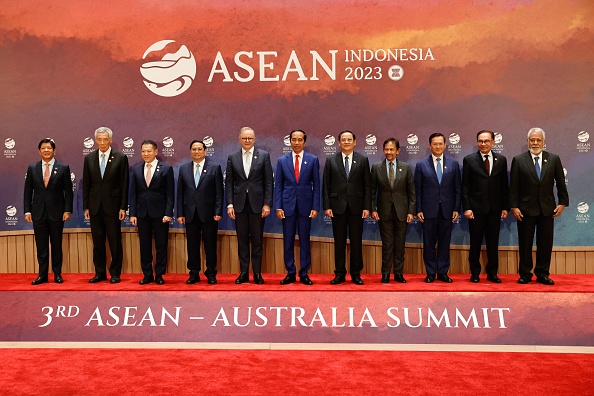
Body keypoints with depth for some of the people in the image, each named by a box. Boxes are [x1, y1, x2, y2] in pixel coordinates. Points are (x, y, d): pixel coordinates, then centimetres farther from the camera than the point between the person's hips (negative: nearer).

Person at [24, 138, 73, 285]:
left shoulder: (63, 168, 1)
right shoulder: (32, 168, 7)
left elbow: (68, 191, 0)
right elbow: (28, 191, 7)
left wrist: (67, 210, -7)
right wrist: (27, 211, 1)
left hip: (56, 212, -2)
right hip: (38, 212, 2)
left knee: (56, 245, 6)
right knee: (41, 245, 5)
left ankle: (57, 274, 14)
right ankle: (42, 275, 12)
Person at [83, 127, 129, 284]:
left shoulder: (120, 158, -1)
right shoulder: (89, 158, 7)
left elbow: (124, 184, -3)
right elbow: (86, 184, 9)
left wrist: (123, 207, -7)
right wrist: (86, 207, 4)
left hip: (112, 206, -3)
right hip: (95, 206, 3)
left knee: (115, 241, 1)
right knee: (98, 242, 8)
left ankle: (115, 273, 11)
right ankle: (100, 273, 18)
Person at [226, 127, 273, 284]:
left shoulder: (264, 156, 2)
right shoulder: (232, 158, 7)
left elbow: (268, 181, 0)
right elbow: (229, 183, 6)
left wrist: (267, 204, -6)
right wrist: (229, 204, -2)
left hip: (257, 203, -1)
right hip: (239, 204, 2)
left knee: (257, 240, 4)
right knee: (242, 240, 6)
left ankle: (257, 273, 11)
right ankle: (243, 273, 13)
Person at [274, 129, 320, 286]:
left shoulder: (313, 160, 3)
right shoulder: (282, 160, 6)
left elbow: (316, 185, 2)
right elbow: (278, 185, 5)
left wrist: (315, 207, -4)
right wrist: (278, 206, -3)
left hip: (305, 205, -1)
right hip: (287, 205, 1)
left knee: (304, 240, 4)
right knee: (288, 241, 4)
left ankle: (304, 274, 12)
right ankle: (290, 273, 13)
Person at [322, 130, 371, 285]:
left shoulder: (363, 160, 5)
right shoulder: (331, 161, 5)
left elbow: (367, 185, 2)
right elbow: (326, 186, 4)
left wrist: (367, 207, -4)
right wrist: (326, 206, -4)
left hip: (356, 207, 0)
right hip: (338, 206, 0)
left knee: (356, 242, 4)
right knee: (339, 242, 5)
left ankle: (356, 274, 14)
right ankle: (340, 274, 13)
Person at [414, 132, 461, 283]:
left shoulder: (453, 164, 6)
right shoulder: (421, 165, 2)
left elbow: (457, 188, 6)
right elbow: (418, 190, 2)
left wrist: (456, 208, 1)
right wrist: (418, 210, -3)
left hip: (447, 210, 1)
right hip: (429, 210, -1)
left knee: (444, 243, 6)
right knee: (429, 243, 4)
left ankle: (443, 272, 15)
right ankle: (431, 273, 14)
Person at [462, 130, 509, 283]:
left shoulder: (501, 160, 7)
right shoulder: (469, 160, 0)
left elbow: (505, 185, 8)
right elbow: (465, 186, -2)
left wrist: (505, 207, 2)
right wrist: (466, 208, -9)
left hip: (495, 209, 2)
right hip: (476, 208, -2)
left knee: (493, 243, 8)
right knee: (475, 243, 5)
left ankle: (492, 273, 18)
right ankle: (475, 273, 16)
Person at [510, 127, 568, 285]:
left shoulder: (554, 159, 4)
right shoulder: (518, 160, -2)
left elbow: (561, 183, 7)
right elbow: (513, 186, -3)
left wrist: (562, 202, 2)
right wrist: (514, 206, -8)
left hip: (547, 208, 2)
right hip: (526, 208, -2)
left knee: (545, 243, 6)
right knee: (525, 243, 5)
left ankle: (542, 274, 17)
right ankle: (525, 274, 15)